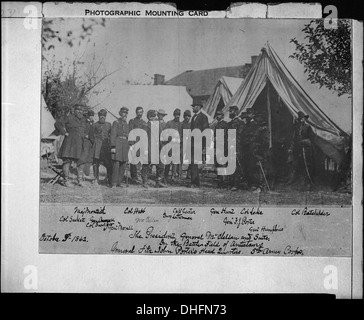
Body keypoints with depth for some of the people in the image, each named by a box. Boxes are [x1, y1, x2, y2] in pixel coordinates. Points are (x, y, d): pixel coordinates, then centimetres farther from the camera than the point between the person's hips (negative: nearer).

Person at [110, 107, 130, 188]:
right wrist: (113, 147, -14)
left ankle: (119, 182, 12)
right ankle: (114, 183, -5)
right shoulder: (116, 123, -2)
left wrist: (128, 147, 18)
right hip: (118, 144, -7)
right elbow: (113, 135, -7)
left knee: (123, 165, 5)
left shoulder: (126, 124, 18)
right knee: (116, 164, -9)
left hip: (125, 144, 7)